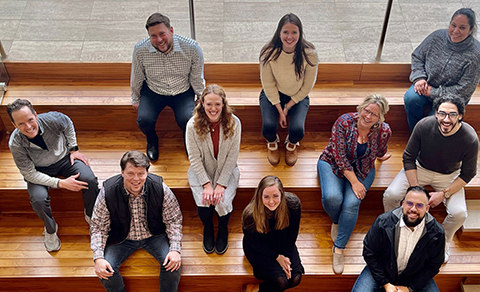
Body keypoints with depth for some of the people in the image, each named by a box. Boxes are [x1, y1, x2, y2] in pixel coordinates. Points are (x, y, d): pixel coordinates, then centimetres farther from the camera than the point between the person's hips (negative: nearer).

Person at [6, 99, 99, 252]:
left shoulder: (52, 119, -27)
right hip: (39, 170, -1)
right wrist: (61, 183, -29)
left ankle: (91, 216, 5)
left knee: (90, 180, -24)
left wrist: (74, 149, -2)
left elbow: (68, 125, -1)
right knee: (38, 199, -29)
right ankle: (50, 230, 4)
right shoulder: (15, 144, -29)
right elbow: (30, 174, -22)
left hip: (64, 158, 1)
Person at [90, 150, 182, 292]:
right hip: (122, 238, 0)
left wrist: (175, 249, -21)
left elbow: (173, 220, -9)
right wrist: (98, 257, -23)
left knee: (173, 264, -22)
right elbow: (98, 227, -10)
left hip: (154, 235, 0)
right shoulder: (108, 192, -21)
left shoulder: (160, 188, -21)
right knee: (105, 271, -21)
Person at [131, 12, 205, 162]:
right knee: (144, 120, -24)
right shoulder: (140, 49, -20)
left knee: (188, 121, -25)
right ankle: (152, 140, 15)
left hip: (183, 92, -1)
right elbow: (136, 77, 0)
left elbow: (197, 78, -4)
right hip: (152, 91, 1)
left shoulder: (191, 47, -22)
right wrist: (135, 99, 12)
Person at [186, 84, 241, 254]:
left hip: (226, 171, 0)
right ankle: (208, 229, 14)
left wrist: (221, 184, -17)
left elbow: (232, 156, -11)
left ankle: (223, 230, 14)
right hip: (201, 171, 0)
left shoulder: (234, 123, -15)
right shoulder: (193, 125, -16)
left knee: (223, 202, -21)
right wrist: (206, 184, -18)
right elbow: (194, 158, -11)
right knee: (203, 203, -21)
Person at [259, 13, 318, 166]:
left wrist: (288, 107, -12)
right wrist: (280, 111, -16)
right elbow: (268, 85, -13)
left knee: (297, 130, -23)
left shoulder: (309, 54, -22)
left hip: (298, 96, 0)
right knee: (269, 127, -25)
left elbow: (307, 86, -11)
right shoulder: (268, 53, -22)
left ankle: (291, 145, 19)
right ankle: (272, 143, 17)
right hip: (272, 95, 0)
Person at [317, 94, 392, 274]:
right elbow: (340, 156, -22)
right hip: (333, 164, -1)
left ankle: (339, 248, -10)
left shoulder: (384, 131, -13)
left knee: (351, 203, -23)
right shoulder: (344, 122, -21)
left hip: (362, 170, 2)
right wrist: (354, 182, -23)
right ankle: (335, 221, 8)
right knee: (332, 197, -28)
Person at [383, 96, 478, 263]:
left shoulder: (470, 139, -26)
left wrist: (444, 194, -19)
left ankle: (444, 242, 12)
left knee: (459, 214, -23)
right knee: (390, 195, -21)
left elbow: (468, 173, -10)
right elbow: (408, 157, -10)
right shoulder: (424, 126, -25)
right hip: (420, 168, 1)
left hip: (449, 176, 0)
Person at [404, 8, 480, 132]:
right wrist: (419, 78, -12)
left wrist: (434, 92, -19)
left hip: (451, 96, -3)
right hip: (426, 85, 3)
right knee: (410, 98, -27)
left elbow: (464, 90, -19)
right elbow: (417, 56, 6)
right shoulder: (437, 37, -10)